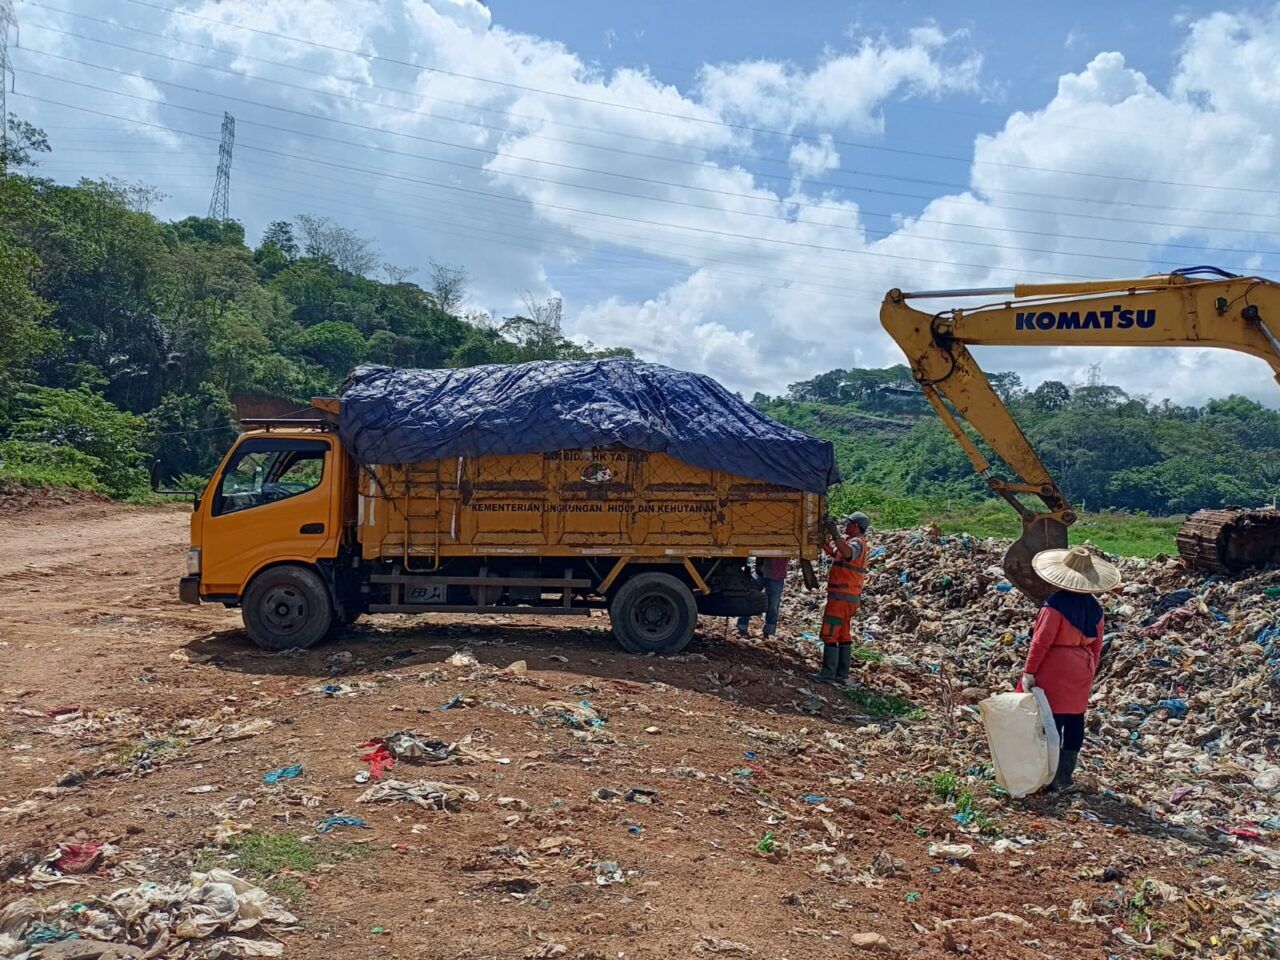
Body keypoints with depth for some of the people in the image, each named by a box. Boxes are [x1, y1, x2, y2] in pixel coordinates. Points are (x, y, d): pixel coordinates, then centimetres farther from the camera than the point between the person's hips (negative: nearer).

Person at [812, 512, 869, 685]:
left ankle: (828, 673, -8)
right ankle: (842, 675, 16)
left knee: (829, 634, -9)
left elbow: (848, 554, -38)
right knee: (843, 635, 12)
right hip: (851, 598, 10)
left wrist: (836, 536, -47)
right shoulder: (850, 541, 18)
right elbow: (831, 551, 20)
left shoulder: (857, 542, -14)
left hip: (841, 597, -10)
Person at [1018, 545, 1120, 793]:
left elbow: (1041, 641, -18)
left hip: (1054, 671, -7)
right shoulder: (1094, 607, 4)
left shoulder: (1056, 604, -18)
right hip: (1081, 671, 7)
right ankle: (1065, 776, 21)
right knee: (1075, 720, 11)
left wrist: (1029, 671, -13)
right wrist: (1089, 671, 21)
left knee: (1053, 721, -1)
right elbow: (1096, 645, 10)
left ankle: (1052, 779, 4)